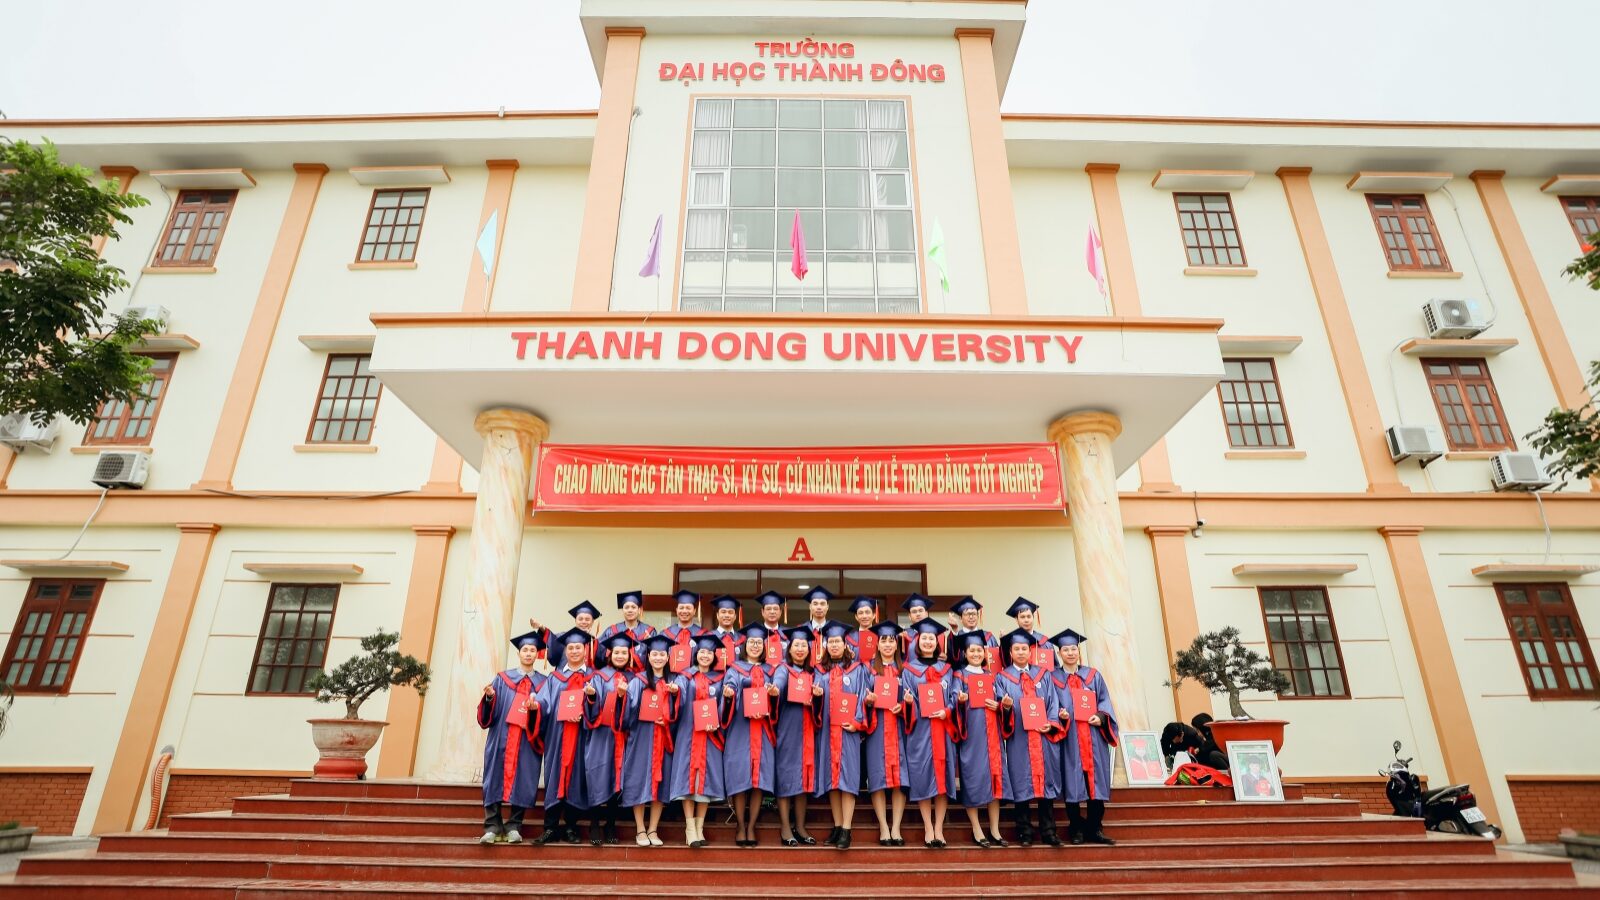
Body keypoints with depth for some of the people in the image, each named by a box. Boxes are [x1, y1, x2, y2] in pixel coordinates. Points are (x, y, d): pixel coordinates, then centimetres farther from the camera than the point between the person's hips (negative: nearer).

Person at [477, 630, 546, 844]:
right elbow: (490, 713, 7)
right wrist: (490, 697, -15)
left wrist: (536, 708, -19)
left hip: (528, 741, 0)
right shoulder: (502, 678, 11)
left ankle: (513, 827, 4)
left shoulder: (543, 683, 10)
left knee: (522, 781, -4)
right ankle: (492, 827, 2)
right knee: (496, 778, -4)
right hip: (501, 737, 1)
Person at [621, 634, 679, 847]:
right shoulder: (638, 682, 3)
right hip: (641, 738, -2)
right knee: (640, 781, -1)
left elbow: (676, 714, 7)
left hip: (663, 739, 2)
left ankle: (653, 830, 12)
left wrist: (675, 693, -11)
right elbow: (630, 710, -3)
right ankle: (640, 830, 9)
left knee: (660, 782, 3)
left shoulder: (673, 682, 11)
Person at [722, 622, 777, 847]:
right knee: (740, 777, -5)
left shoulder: (769, 671, 17)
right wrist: (728, 690, -36)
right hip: (740, 729, -2)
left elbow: (775, 700, 10)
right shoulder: (735, 668, 8)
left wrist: (775, 693, -13)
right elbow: (730, 684, -13)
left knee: (759, 778, -1)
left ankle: (751, 828, 8)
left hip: (762, 731, 3)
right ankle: (740, 828, 6)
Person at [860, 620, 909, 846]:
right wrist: (868, 701, -16)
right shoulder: (868, 668, 7)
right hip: (876, 728, -1)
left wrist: (902, 706, -9)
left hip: (898, 728, 1)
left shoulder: (904, 669, 11)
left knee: (899, 778, -3)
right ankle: (883, 828, 3)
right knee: (878, 778, -4)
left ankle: (896, 828, 4)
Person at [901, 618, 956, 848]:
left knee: (943, 776, 0)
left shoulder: (946, 669, 11)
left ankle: (938, 829, 8)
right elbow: (907, 704, 3)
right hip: (920, 730, -2)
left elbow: (954, 698, 9)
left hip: (942, 730, 2)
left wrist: (946, 712, -10)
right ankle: (928, 829, 5)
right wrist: (908, 701, -19)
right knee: (922, 777, -3)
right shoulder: (909, 670, 6)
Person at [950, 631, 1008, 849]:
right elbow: (955, 702, -7)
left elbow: (999, 701, 18)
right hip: (971, 733, -4)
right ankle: (977, 831, 4)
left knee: (994, 776, 2)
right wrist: (961, 699, -29)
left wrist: (997, 706, -4)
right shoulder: (959, 676, 4)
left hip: (991, 732, 4)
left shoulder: (991, 677, 17)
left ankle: (995, 831, 10)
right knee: (973, 778, -5)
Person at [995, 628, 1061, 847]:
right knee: (1021, 782, -1)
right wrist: (1005, 706, -22)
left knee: (1045, 778, 2)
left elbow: (1053, 702, 9)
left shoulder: (1043, 675, 14)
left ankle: (1048, 831, 10)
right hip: (1018, 738, -2)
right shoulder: (1002, 678, 7)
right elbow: (999, 705, 1)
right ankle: (1024, 832, 7)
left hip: (1042, 737, 2)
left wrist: (1051, 723, -7)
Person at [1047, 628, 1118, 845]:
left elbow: (1105, 701, 8)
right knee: (1072, 783, -2)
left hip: (1093, 737, 2)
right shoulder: (1053, 678, 6)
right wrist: (1059, 715, -17)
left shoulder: (1093, 675, 13)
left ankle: (1094, 829, 11)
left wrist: (1101, 717, -10)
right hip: (1068, 738, -2)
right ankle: (1077, 829, 8)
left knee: (1096, 781, 1)